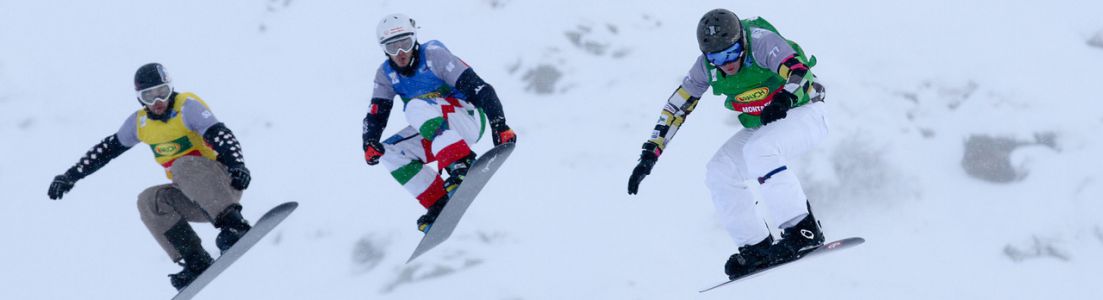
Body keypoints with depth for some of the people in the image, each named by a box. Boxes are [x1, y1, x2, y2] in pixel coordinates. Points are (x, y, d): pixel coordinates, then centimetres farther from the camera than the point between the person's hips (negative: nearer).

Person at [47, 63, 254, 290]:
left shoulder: (187, 106, -10)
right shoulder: (140, 122, 8)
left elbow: (221, 135, -23)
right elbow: (107, 149, 18)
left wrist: (237, 164, -40)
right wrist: (71, 175, 15)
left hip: (223, 183, -6)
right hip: (193, 199, 6)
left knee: (184, 165, -33)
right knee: (148, 201, -18)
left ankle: (234, 225, -45)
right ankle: (196, 264, -23)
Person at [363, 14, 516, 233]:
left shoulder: (433, 55, -17)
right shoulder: (386, 75, 0)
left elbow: (477, 87, -22)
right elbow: (376, 114, -2)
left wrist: (499, 126, -30)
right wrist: (370, 144, -23)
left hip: (468, 119, -7)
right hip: (434, 133, 7)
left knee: (416, 106, -31)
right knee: (390, 153, -8)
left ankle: (461, 165, -44)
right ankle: (439, 204, -11)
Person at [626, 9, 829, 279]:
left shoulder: (761, 42, -26)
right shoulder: (707, 65, -9)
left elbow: (798, 68, -39)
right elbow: (677, 106, -3)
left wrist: (784, 98, -59)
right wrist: (650, 154, -7)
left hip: (804, 116, -7)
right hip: (764, 128, 7)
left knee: (759, 150, -33)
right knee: (719, 173, -7)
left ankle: (804, 231, -31)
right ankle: (757, 248, -2)